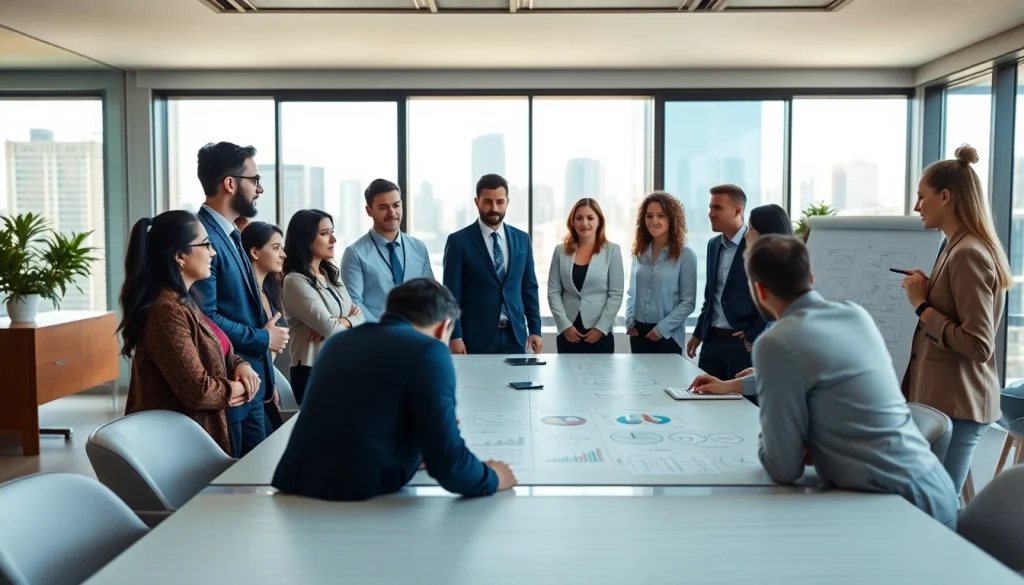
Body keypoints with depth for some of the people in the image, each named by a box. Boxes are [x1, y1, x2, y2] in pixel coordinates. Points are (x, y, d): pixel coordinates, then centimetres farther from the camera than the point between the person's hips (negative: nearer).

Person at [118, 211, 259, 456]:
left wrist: (241, 366, -8)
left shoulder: (183, 303, 9)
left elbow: (219, 353, 14)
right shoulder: (167, 312, -23)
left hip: (199, 433, 10)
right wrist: (239, 388, -10)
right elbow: (198, 392, -28)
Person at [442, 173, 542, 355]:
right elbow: (452, 293, -6)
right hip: (475, 337, -3)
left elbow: (529, 288, 11)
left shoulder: (522, 239, 9)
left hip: (515, 335, 4)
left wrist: (535, 330, 6)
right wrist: (455, 336, -12)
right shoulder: (458, 241, -4)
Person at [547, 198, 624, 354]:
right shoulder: (561, 250, 5)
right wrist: (565, 324, -7)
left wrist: (601, 328, -9)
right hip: (567, 332, 2)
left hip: (600, 333, -1)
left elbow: (616, 294, -2)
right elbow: (553, 292, 3)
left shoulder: (612, 250, 0)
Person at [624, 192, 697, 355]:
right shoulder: (639, 252, 7)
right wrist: (629, 321, -1)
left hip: (668, 335, -4)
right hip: (638, 332, 4)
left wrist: (662, 328, -14)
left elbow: (688, 302, -9)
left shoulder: (685, 255, -7)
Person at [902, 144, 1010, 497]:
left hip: (954, 405, -10)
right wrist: (927, 291, 7)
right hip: (949, 400, 10)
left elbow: (979, 346, -21)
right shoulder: (960, 248, 12)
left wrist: (921, 305, -16)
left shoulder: (967, 254, -17)